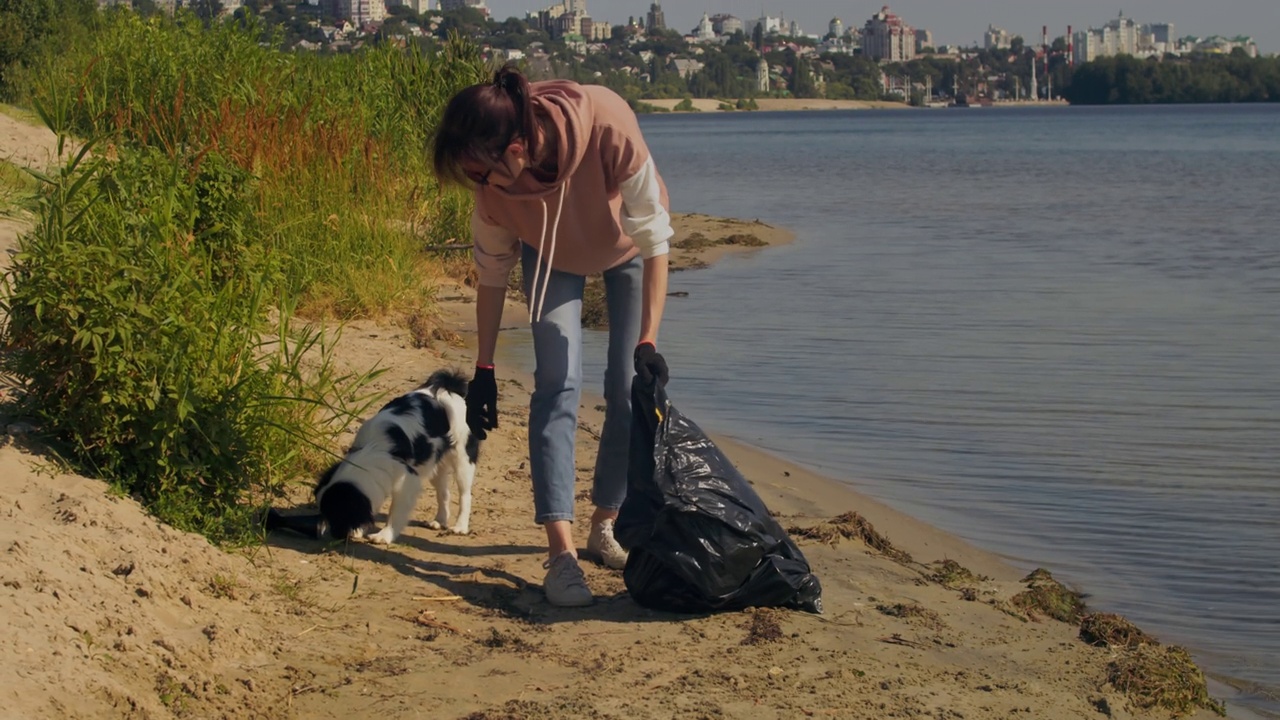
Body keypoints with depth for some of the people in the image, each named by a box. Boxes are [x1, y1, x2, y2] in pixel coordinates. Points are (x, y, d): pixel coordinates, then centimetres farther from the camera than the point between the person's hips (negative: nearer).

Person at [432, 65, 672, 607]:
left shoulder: (609, 127, -42)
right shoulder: (493, 177, -31)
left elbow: (653, 240, -32)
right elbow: (493, 271, -14)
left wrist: (647, 342, -35)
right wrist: (483, 369, -10)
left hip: (626, 247, -1)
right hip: (552, 253, 1)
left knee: (630, 387, -2)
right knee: (558, 384, -14)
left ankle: (605, 523, 18)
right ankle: (561, 552, -19)